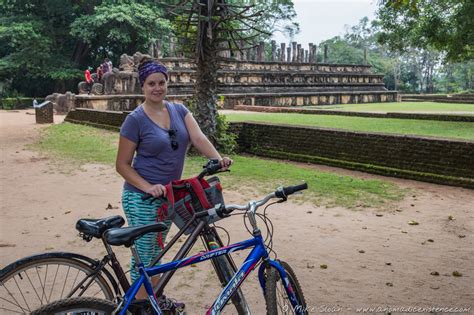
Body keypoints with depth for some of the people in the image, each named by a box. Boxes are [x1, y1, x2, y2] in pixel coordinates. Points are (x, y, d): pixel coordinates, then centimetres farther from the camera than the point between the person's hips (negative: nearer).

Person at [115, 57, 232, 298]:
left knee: (156, 251, 20)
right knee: (143, 255, 2)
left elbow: (198, 138, -11)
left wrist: (218, 159, -29)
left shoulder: (179, 111, 3)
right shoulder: (135, 120, -12)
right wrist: (148, 187, -24)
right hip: (142, 198, -5)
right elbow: (122, 165, -10)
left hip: (169, 195, 6)